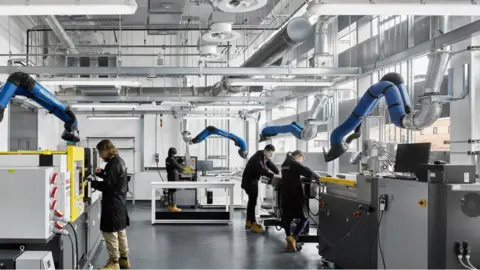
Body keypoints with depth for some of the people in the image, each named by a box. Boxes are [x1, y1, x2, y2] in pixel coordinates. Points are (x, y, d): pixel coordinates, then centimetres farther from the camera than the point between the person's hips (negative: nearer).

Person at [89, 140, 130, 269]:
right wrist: (101, 173, 5)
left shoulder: (113, 164, -21)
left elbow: (107, 185, -22)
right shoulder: (119, 161, 9)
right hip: (119, 201, 10)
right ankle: (124, 258, 29)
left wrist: (92, 183, -14)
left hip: (112, 203, -10)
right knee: (120, 231, 18)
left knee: (110, 232, -1)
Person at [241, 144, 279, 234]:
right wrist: (273, 176, -41)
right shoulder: (257, 158, -28)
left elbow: (271, 165, 2)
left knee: (252, 201, 16)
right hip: (249, 181, -10)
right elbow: (262, 169, -37)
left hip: (254, 181, 10)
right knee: (253, 202, -12)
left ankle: (248, 222, 26)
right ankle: (253, 224, -10)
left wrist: (279, 173, -10)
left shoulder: (265, 157, 0)